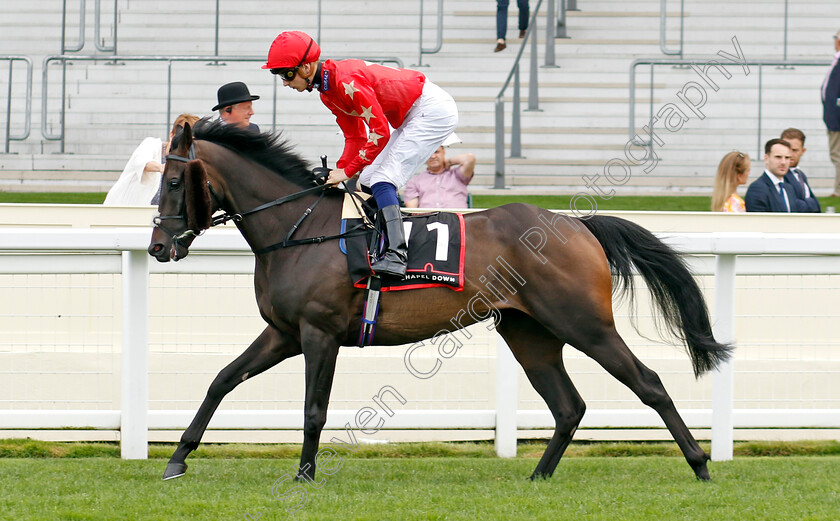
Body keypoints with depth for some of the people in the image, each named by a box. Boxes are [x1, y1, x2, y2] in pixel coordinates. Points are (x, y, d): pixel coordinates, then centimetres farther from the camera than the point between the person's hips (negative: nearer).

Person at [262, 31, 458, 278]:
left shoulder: (346, 81, -27)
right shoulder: (327, 92, 5)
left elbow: (379, 132, -26)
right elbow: (355, 137, 11)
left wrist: (348, 171, -21)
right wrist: (339, 171, -4)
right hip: (412, 117, 11)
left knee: (382, 181, -19)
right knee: (368, 181, 11)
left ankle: (396, 255, -27)